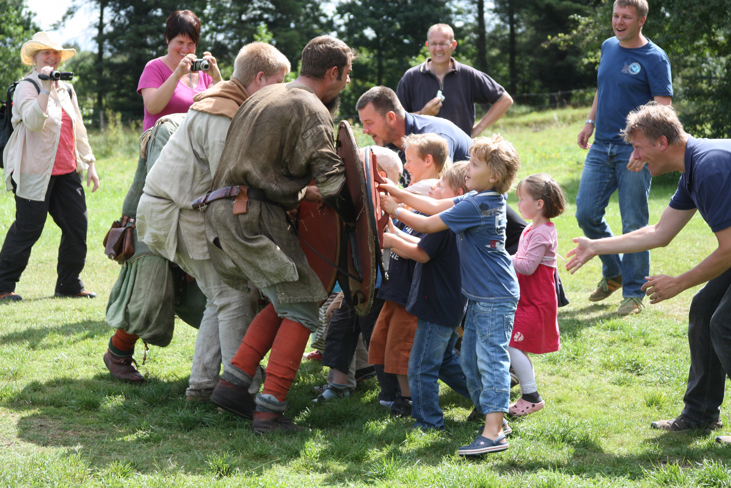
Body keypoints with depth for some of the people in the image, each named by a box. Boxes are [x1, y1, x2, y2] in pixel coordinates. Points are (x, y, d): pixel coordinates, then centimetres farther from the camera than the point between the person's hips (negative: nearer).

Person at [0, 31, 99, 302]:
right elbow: (33, 122, -22)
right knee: (28, 229, -4)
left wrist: (89, 163, 20)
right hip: (35, 172, -7)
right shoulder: (27, 86, -5)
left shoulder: (66, 90, 18)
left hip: (67, 171, 7)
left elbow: (78, 129, 23)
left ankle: (69, 284, 15)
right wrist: (45, 88, -26)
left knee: (78, 224, 2)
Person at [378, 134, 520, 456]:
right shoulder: (479, 200, 9)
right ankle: (488, 413, 25)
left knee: (491, 359, -13)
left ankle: (493, 433, -17)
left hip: (495, 297, -10)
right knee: (471, 358, 15)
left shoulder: (477, 206, -21)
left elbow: (429, 225, -17)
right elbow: (435, 207, 13)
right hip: (480, 295, 10)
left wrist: (395, 212, -7)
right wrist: (398, 192, 7)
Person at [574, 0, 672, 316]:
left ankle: (633, 293, 8)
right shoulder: (608, 47, 12)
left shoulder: (654, 58, -9)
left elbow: (662, 108, -13)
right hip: (601, 147, 6)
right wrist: (590, 122, 17)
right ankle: (613, 273, 25)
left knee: (634, 224, -2)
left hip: (634, 150, -6)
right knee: (586, 214, 4)